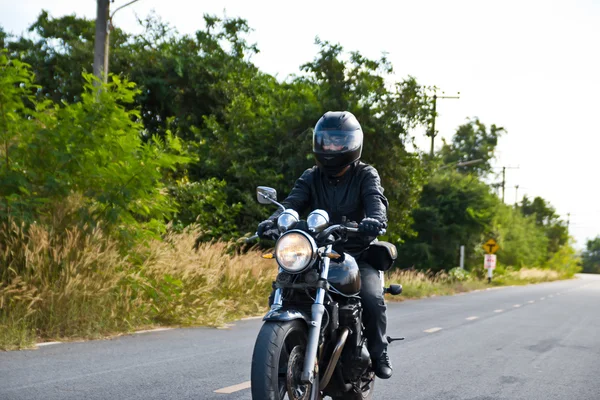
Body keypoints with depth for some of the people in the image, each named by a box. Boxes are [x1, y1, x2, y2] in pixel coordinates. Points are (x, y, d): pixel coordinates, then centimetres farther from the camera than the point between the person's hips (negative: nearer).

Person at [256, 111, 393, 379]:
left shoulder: (366, 175, 2)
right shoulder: (311, 178, 11)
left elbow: (376, 201, -18)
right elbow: (293, 202, -5)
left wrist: (375, 220, -44)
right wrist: (273, 221, -28)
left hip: (358, 255, -3)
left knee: (372, 299, -28)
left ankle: (378, 353, -4)